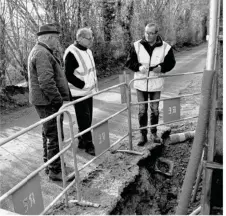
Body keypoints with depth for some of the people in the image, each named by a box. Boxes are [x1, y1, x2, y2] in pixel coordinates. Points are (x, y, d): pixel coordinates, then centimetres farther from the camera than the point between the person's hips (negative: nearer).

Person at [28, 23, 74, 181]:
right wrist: (59, 100, -21)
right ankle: (55, 171, 9)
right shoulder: (43, 54, -18)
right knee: (55, 136, -3)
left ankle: (49, 164, 33)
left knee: (49, 134, 19)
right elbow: (46, 82, -27)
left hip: (46, 101, 11)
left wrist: (59, 98, 17)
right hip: (49, 102, -11)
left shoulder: (40, 51, 18)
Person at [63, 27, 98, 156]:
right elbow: (68, 75, -20)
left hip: (89, 91, 9)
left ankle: (82, 142, 29)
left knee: (87, 119, 15)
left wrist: (94, 84, 9)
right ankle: (89, 145, 11)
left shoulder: (87, 51, 11)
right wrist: (83, 85, -19)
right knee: (84, 120, -2)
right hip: (79, 93, -9)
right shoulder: (71, 53, -17)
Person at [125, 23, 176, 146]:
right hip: (141, 84, 0)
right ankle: (143, 135, 22)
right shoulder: (137, 45, -5)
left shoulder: (165, 47, -6)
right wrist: (139, 67, -20)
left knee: (155, 110, 12)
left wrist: (161, 67, -16)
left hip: (156, 85, 0)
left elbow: (171, 63, 4)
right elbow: (129, 62, -1)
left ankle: (154, 133, 31)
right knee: (142, 110, 7)